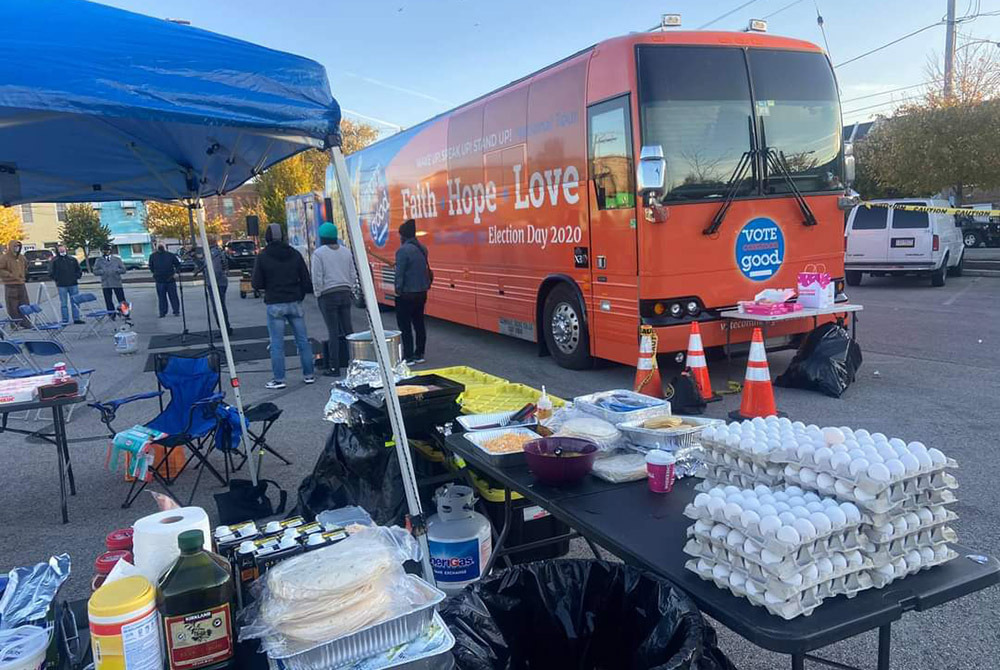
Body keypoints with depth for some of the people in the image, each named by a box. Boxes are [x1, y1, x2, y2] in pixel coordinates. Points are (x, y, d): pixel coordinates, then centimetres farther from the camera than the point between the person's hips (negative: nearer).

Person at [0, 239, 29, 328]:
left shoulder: (21, 257, 13)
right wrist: (10, 275, -16)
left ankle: (25, 322, 13)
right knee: (13, 306, -3)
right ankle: (14, 323, 2)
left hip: (21, 284, 6)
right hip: (10, 285, -6)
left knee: (24, 304, 7)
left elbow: (26, 266, 31)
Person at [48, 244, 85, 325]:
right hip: (62, 286, -2)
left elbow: (79, 270, 15)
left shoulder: (72, 260, 10)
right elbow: (51, 273, 2)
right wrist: (57, 279, -5)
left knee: (75, 302, 5)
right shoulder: (54, 261, 2)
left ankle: (76, 318, 11)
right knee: (64, 304, 2)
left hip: (73, 285, 2)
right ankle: (65, 320, 5)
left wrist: (77, 277, 3)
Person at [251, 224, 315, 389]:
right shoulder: (295, 254, 3)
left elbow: (256, 284, -5)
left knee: (277, 344, 2)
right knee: (302, 340, 10)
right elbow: (306, 280, 3)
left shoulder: (262, 257, -5)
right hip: (295, 302, 3)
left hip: (274, 305, -3)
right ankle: (309, 374, 14)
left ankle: (279, 379, 3)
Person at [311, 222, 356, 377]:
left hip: (328, 295, -5)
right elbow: (353, 274, 9)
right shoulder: (345, 251, 7)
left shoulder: (319, 253, -9)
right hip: (345, 293, 5)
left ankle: (334, 368, 1)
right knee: (348, 328, 12)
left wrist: (317, 294, 1)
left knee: (333, 332, -3)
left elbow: (317, 278, -11)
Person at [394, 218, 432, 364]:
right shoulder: (422, 249, 5)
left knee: (405, 326, 1)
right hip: (421, 292, 7)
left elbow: (399, 273, -17)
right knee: (419, 323, 14)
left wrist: (398, 290, -10)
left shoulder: (403, 250, -17)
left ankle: (408, 357, 3)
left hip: (407, 295, -7)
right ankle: (419, 354, 20)